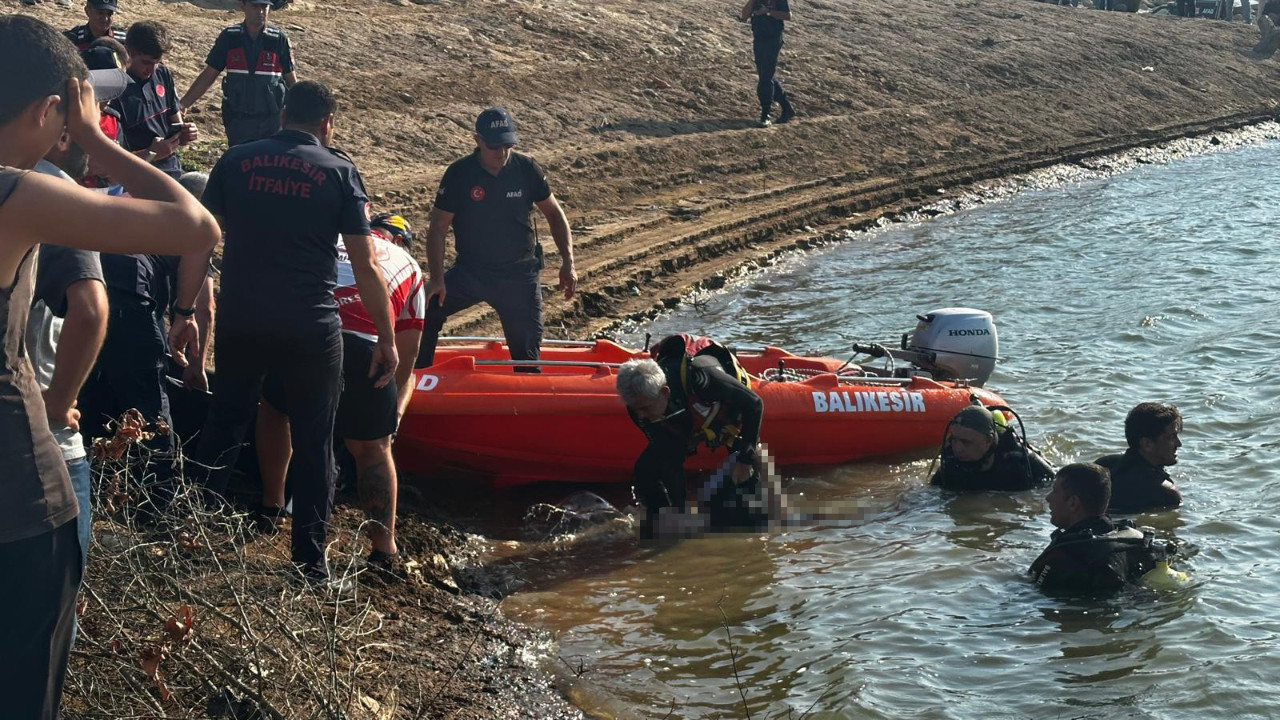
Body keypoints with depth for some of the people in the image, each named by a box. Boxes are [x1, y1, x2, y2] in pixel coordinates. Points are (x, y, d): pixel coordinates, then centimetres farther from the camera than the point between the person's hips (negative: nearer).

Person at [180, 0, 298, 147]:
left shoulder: (279, 39, -5)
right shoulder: (229, 37, -2)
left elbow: (291, 81, 4)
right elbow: (208, 76, 3)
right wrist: (182, 104, -4)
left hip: (272, 119, -1)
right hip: (238, 121, 1)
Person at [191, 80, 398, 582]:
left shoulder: (236, 161, 3)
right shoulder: (340, 172, -3)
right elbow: (366, 268, -5)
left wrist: (185, 310, 10)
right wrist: (387, 339, 2)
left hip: (239, 324, 2)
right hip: (310, 330, -2)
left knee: (222, 431, 18)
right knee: (313, 446, 9)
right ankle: (310, 565, 13)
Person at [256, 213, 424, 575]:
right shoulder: (408, 265, 30)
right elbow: (406, 363, 28)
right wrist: (394, 414, 39)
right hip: (362, 345, -1)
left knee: (273, 407, 32)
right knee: (373, 449, 17)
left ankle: (271, 507, 37)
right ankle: (385, 552, 15)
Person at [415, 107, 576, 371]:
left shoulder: (526, 169, -6)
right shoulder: (459, 174, -10)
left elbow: (554, 213, 5)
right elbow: (438, 228, -9)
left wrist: (568, 262, -5)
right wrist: (436, 278, -19)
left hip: (520, 274, 1)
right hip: (470, 271, 0)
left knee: (527, 354, 1)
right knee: (425, 311, -20)